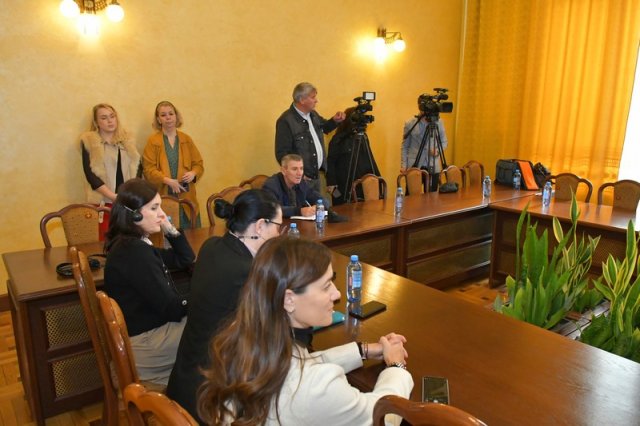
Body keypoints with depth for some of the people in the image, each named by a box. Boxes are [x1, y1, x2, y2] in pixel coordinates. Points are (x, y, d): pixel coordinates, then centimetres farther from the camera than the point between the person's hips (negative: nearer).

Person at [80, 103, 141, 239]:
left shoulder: (127, 139, 13)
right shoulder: (89, 142, 2)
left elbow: (137, 167, 9)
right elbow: (90, 174, -6)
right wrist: (113, 196, -14)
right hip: (103, 201, -3)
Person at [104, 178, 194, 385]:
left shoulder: (136, 245, 9)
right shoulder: (134, 252, -22)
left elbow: (186, 259, 15)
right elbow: (170, 308, -21)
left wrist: (169, 228, 3)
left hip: (148, 329, 9)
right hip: (144, 342, -9)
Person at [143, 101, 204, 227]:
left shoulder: (186, 139, 12)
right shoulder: (153, 141, 1)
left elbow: (198, 163, 13)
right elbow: (149, 169, -4)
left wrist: (193, 173, -9)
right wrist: (168, 180, -16)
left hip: (186, 197, 3)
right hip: (164, 198, -3)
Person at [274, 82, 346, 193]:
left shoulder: (313, 114, 7)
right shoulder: (286, 121, -18)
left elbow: (324, 127, 27)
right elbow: (282, 154, -19)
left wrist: (335, 121, 6)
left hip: (316, 175, 8)